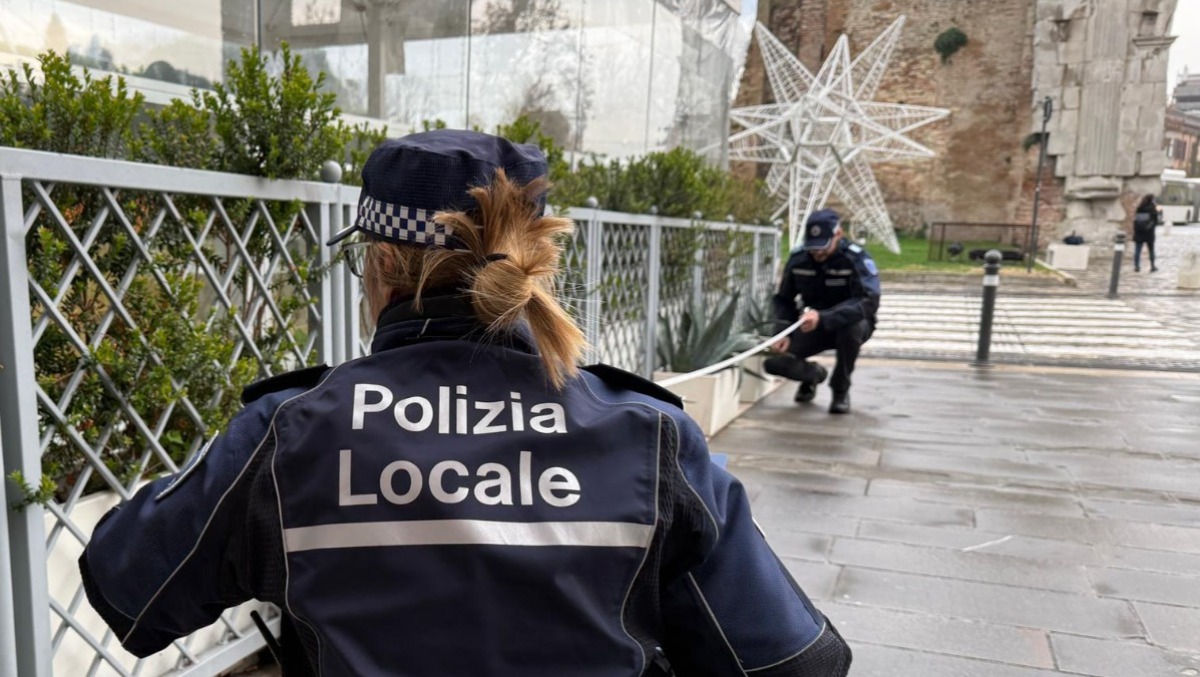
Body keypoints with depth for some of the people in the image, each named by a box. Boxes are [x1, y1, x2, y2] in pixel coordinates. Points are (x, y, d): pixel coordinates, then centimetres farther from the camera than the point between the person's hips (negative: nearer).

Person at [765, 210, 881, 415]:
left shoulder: (857, 259, -20)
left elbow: (869, 302, -34)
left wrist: (822, 317, -46)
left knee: (854, 326, -40)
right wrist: (784, 333, -15)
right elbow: (784, 299, 3)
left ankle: (841, 390, -11)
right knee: (774, 362, -18)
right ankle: (814, 374, 20)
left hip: (849, 325, -3)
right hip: (813, 327, 3)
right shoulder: (798, 258, -8)